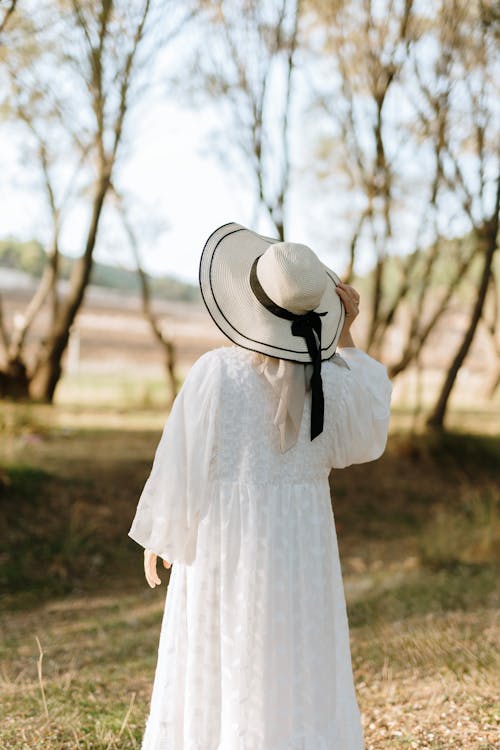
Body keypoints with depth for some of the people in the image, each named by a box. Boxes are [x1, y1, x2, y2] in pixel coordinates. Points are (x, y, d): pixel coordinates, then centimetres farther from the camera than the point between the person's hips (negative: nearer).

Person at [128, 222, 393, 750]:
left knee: (213, 674, 11)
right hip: (300, 543, 2)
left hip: (224, 538, -2)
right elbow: (367, 430, 12)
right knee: (295, 675, 11)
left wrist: (159, 535, 6)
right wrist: (346, 338, 8)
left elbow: (180, 463, -9)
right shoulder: (330, 380, -8)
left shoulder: (214, 373, -15)